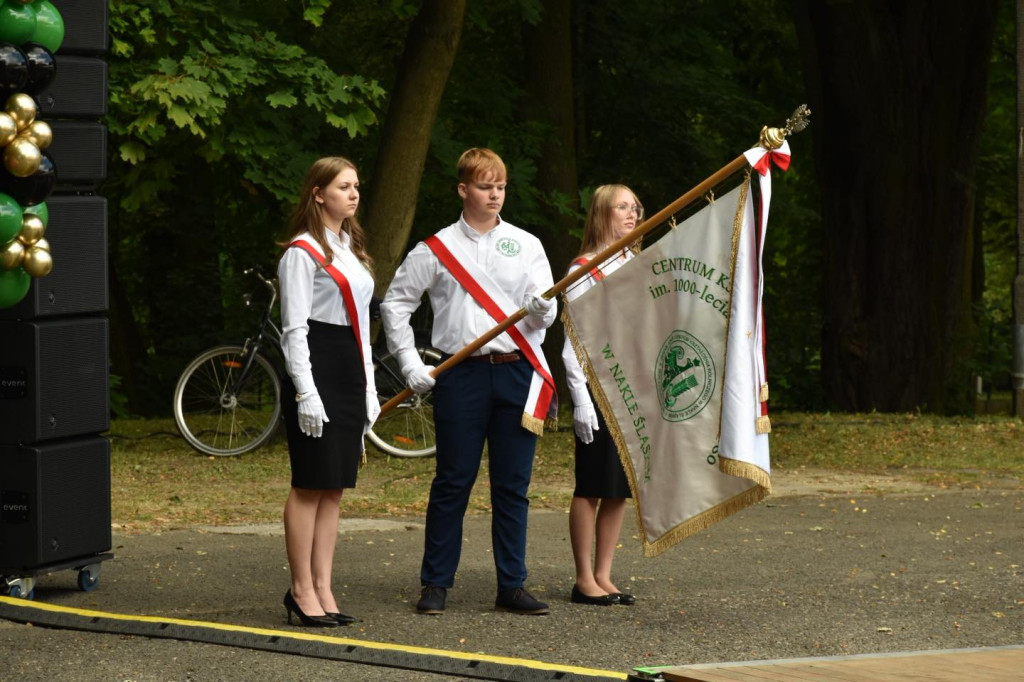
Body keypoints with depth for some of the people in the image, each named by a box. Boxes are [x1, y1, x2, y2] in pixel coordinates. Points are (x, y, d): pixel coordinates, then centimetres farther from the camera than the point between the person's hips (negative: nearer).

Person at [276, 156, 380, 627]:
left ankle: (322, 588, 11)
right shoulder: (303, 252, -8)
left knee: (334, 487, 8)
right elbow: (294, 329, -13)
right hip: (316, 371, -8)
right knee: (310, 485, -5)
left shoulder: (351, 248, 18)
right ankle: (302, 590, 1)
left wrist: (369, 388, 17)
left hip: (349, 371, 8)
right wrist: (306, 392, -19)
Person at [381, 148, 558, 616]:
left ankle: (511, 586, 10)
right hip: (462, 374, -2)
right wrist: (410, 362, 2)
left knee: (513, 485, 4)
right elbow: (395, 302, 10)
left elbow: (544, 314, 2)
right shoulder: (437, 249, 5)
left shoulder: (525, 245, 9)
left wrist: (541, 308, -22)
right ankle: (435, 583, 9)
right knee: (453, 481, 1)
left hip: (516, 371, 2)